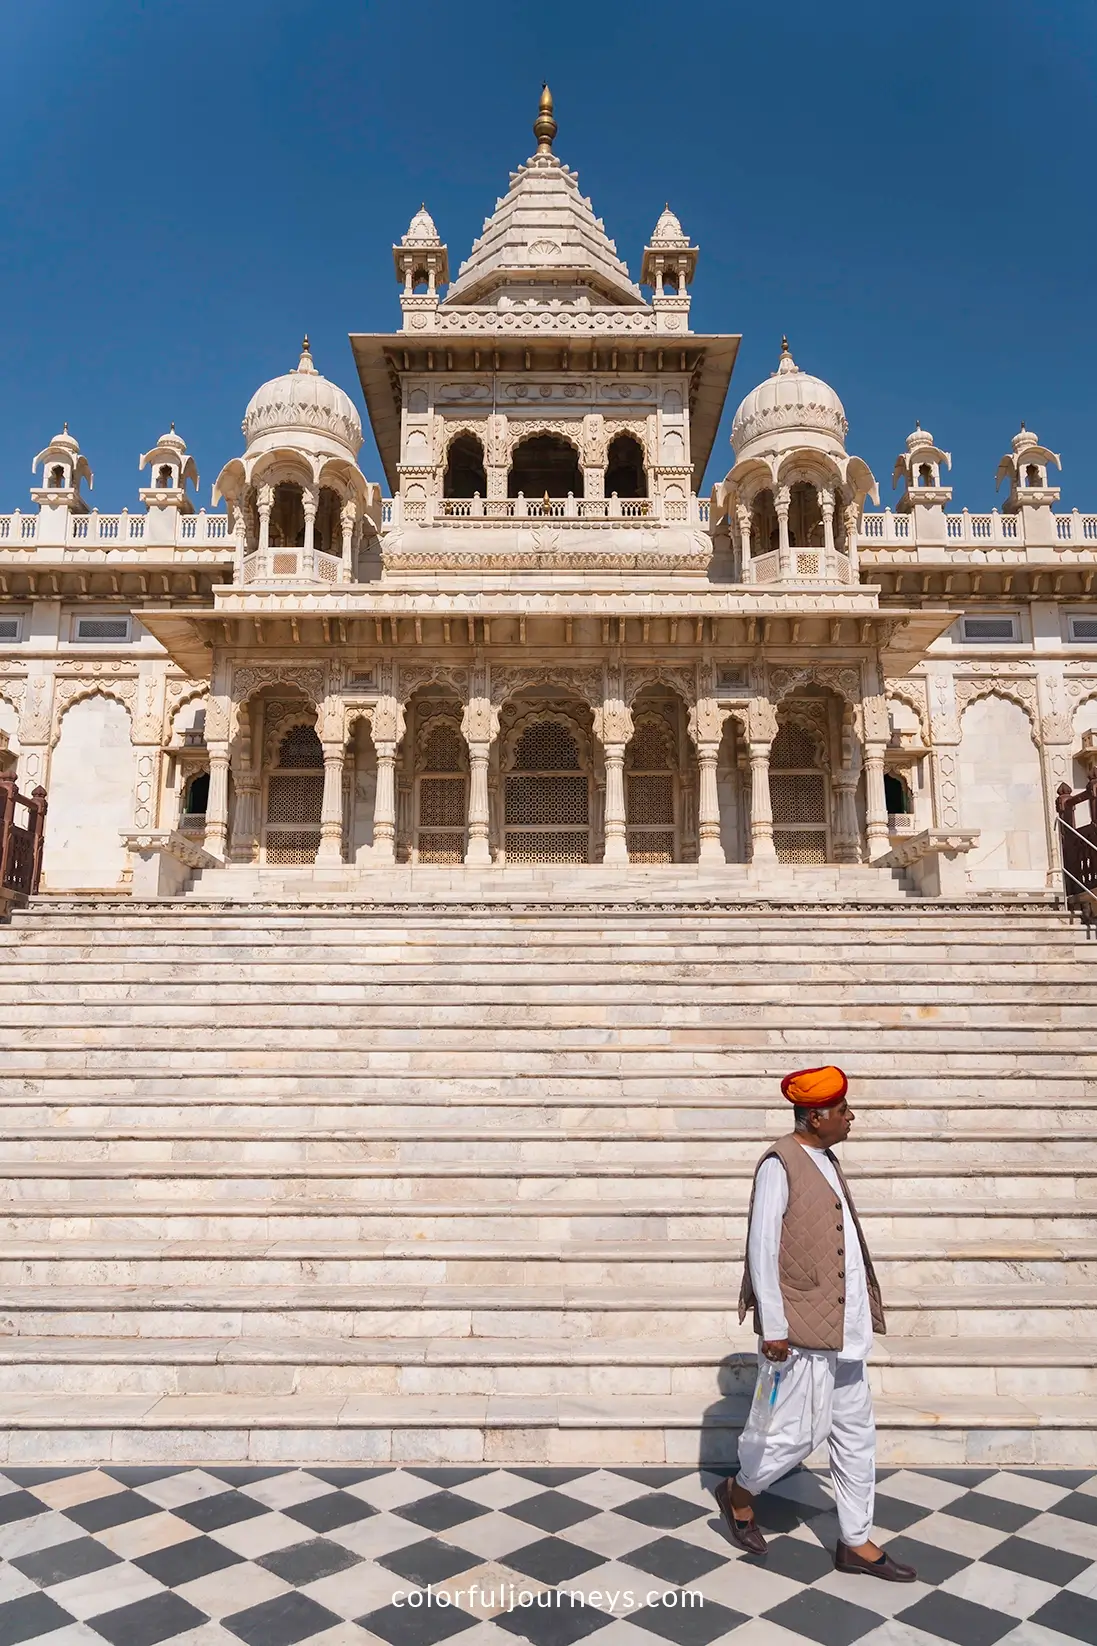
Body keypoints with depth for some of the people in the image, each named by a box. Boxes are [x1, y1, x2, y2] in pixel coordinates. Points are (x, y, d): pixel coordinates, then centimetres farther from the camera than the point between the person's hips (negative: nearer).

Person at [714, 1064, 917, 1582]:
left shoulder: (825, 1161, 11)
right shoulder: (780, 1164, -17)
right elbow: (761, 1248, -19)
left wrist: (863, 1313, 19)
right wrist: (773, 1327, -19)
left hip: (844, 1326, 9)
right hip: (803, 1329, -9)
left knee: (856, 1433, 14)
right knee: (801, 1430, 2)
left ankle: (856, 1542, 28)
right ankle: (739, 1492, 27)